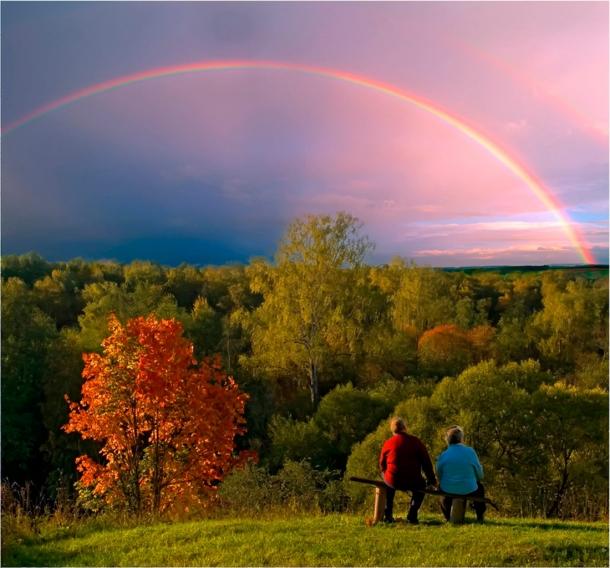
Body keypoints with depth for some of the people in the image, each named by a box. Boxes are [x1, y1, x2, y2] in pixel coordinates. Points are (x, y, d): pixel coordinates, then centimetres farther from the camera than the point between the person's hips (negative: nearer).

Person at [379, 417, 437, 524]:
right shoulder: (416, 442, -1)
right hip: (412, 482, -1)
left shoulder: (387, 443, 1)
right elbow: (426, 463, 3)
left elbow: (382, 464, 11)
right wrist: (432, 480, 16)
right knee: (421, 485, 32)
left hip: (393, 481, 1)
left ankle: (387, 516, 30)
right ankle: (412, 516, 21)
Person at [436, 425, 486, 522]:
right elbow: (480, 475, -2)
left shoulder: (442, 456, -8)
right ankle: (480, 516, 34)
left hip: (448, 491, 1)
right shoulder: (470, 452, -11)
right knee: (480, 487, 32)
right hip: (469, 491, -1)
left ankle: (447, 516, 41)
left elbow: (439, 476, 3)